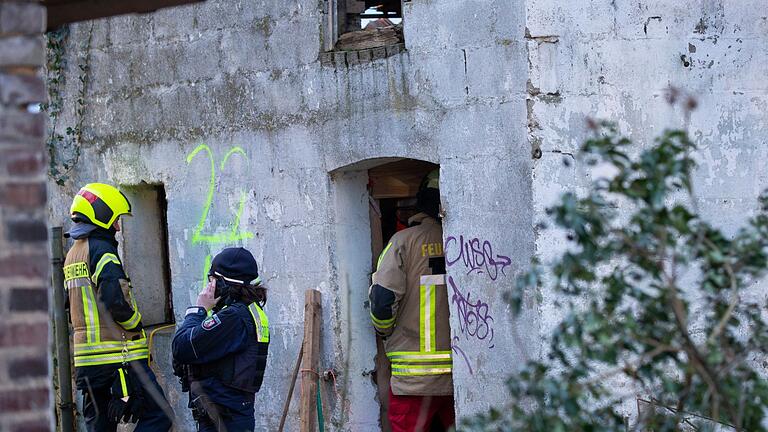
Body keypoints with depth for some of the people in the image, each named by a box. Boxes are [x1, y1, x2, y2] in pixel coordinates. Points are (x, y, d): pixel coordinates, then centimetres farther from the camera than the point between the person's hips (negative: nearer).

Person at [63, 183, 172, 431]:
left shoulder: (72, 255, 19)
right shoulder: (101, 250, -11)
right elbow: (116, 301, -21)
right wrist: (136, 324, -5)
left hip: (86, 359, 9)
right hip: (118, 355, -9)